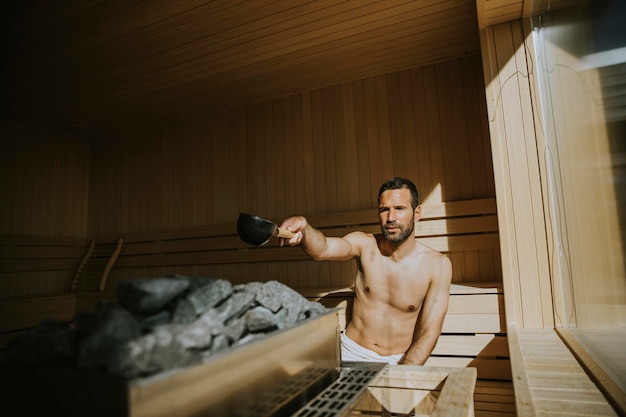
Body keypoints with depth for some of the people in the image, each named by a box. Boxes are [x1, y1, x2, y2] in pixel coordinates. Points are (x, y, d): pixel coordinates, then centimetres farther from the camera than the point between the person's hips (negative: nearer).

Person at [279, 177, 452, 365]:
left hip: (400, 362, 0)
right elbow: (323, 249, -27)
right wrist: (303, 227, -47)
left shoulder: (437, 265, -10)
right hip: (352, 354, 0)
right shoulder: (365, 244, -8)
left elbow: (429, 332, -8)